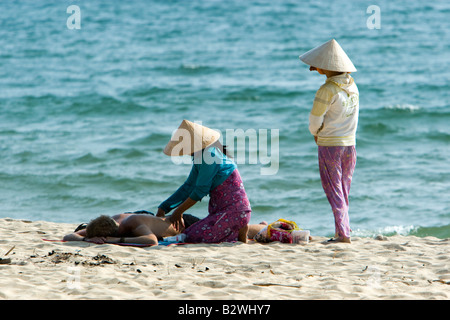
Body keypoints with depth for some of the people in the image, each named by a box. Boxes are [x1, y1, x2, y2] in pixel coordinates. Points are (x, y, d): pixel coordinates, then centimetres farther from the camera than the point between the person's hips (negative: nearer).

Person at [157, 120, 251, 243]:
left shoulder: (209, 154, -18)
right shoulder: (200, 156, 14)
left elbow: (201, 190, -16)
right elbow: (188, 187, 18)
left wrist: (179, 211, -5)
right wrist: (164, 207, 13)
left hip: (233, 210, -11)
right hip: (221, 210, 11)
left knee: (193, 237, -20)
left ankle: (240, 231, -8)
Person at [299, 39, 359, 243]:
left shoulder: (327, 89, -18)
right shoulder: (352, 85, 4)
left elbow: (315, 120, -12)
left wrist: (316, 134, 9)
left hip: (330, 145, -7)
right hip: (350, 144, 7)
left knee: (334, 191, 0)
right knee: (343, 192, 15)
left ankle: (343, 233, -5)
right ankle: (343, 231, 17)